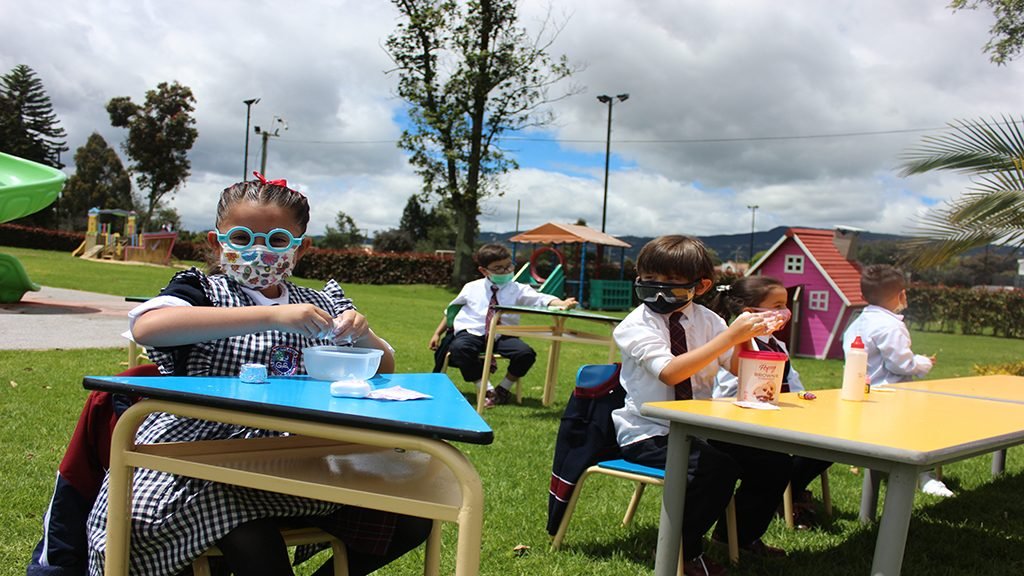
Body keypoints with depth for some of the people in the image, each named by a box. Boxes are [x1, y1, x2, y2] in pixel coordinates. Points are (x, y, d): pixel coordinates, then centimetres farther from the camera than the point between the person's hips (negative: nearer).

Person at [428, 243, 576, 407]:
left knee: (526, 353, -26)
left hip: (503, 336, 1)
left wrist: (561, 304, -38)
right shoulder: (472, 288, 5)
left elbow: (541, 299, -17)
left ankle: (503, 389, 0)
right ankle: (486, 389, -20)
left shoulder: (518, 290, -1)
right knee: (459, 347, -35)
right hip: (472, 334, 0)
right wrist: (437, 333, 18)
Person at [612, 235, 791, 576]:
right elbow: (670, 372, -30)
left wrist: (746, 337, -22)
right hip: (648, 433, -6)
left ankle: (740, 534, 22)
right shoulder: (636, 325, -13)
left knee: (773, 462, -4)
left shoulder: (706, 320, 4)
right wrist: (730, 336, -33)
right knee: (716, 468, -29)